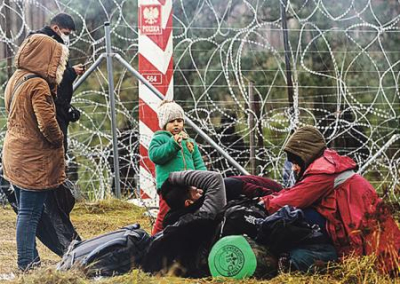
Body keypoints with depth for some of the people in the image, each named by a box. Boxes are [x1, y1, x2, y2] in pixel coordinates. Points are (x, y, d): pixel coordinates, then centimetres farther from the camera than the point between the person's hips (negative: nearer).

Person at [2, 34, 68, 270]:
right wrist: (58, 140, -5)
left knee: (26, 212, 15)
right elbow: (47, 122, -24)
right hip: (35, 160, -9)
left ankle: (31, 260, 22)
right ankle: (27, 264, -2)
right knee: (30, 213, -4)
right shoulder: (38, 85, -18)